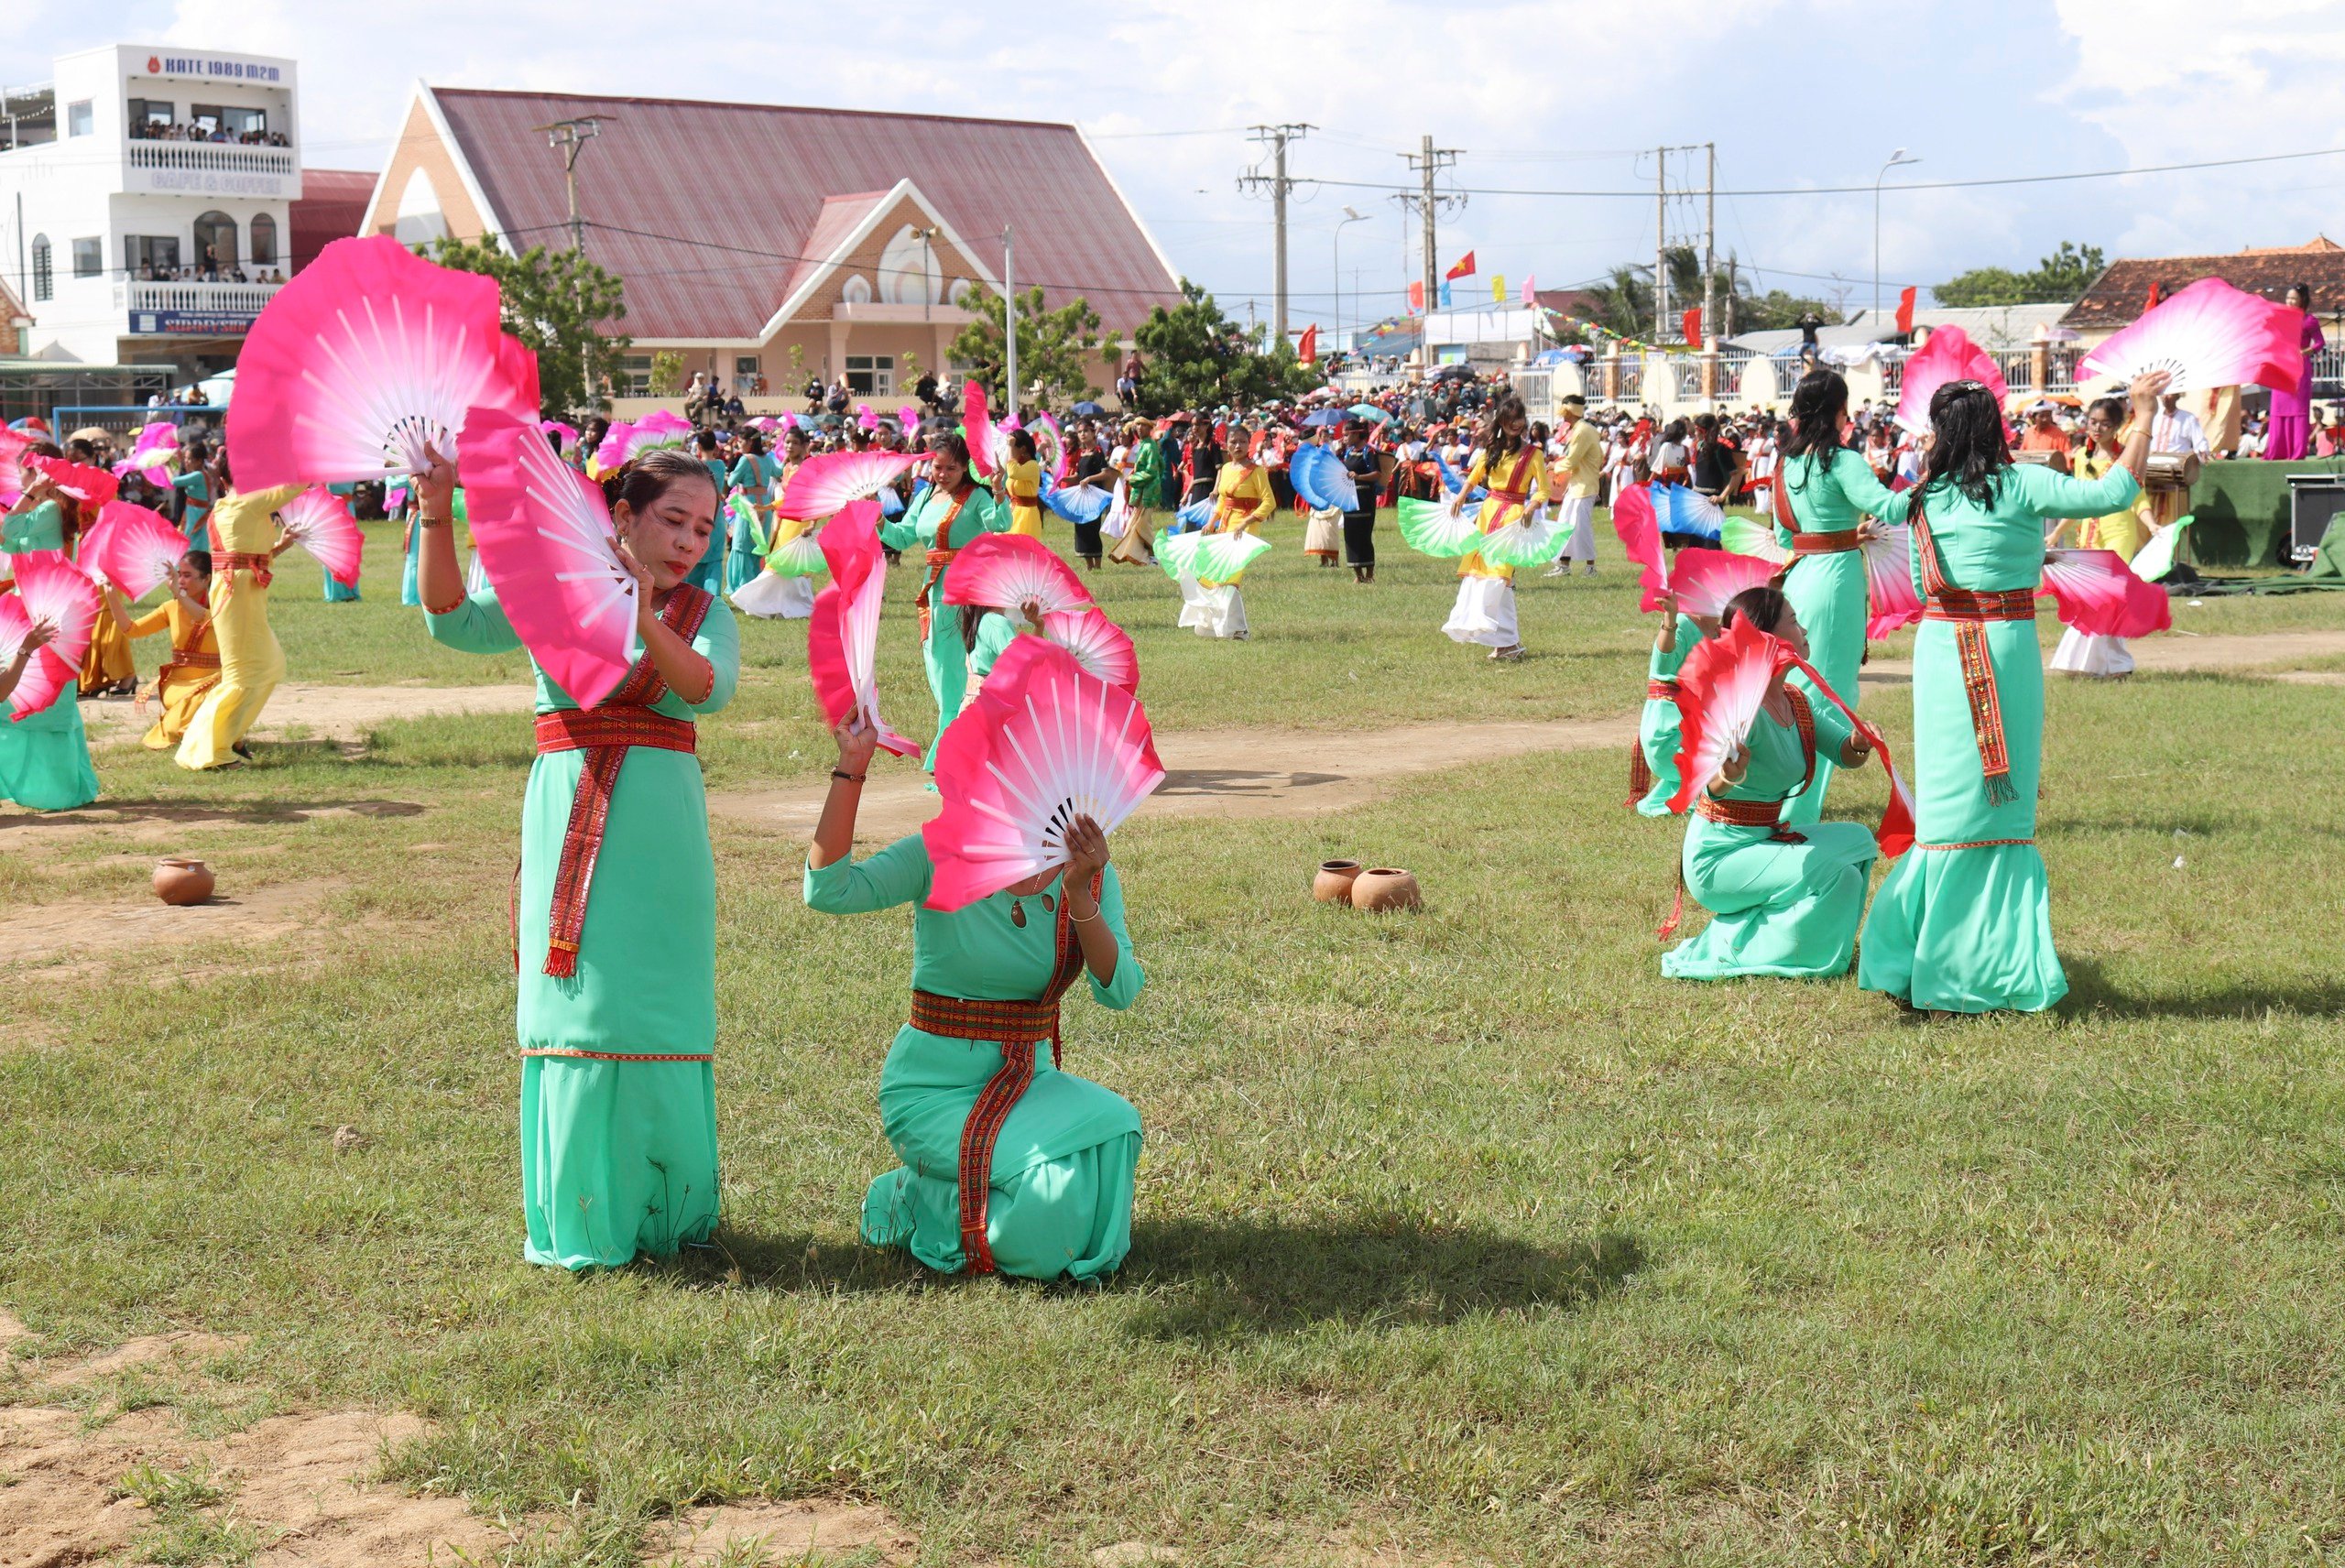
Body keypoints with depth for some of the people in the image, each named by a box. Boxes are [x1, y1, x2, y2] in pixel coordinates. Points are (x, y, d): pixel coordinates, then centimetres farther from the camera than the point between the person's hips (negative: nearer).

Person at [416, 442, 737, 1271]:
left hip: (661, 835, 1)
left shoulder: (704, 612, 9)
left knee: (658, 1011, 3)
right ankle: (581, 1222, 11)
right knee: (574, 1008, 1)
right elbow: (455, 620, -8)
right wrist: (436, 516, -20)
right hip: (571, 822, -1)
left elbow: (709, 688, -12)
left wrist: (643, 619, -28)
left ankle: (667, 1209, 18)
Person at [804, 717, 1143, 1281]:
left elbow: (1119, 992, -15)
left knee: (1114, 1125, -27)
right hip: (934, 1085, -4)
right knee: (1056, 1181, -27)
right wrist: (851, 768, -30)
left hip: (1030, 1081, 4)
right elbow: (827, 891, -27)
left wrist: (1079, 897, -29)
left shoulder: (1088, 874, 0)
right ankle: (915, 1202, 4)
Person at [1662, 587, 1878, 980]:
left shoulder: (1797, 701, 4)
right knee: (1836, 875, -20)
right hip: (1718, 855, -9)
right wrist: (1728, 776, -60)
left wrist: (1859, 744, -17)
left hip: (1765, 840, 9)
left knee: (1858, 840, 9)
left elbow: (1845, 754, 7)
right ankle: (1732, 953, -8)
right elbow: (1713, 789, -36)